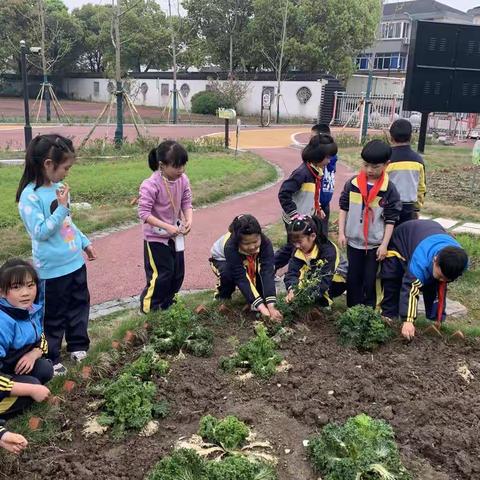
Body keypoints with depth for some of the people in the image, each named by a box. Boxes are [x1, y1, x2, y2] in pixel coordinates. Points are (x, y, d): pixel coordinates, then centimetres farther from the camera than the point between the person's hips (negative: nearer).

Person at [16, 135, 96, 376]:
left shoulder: (58, 186, 2)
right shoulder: (30, 196, -20)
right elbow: (40, 232, -22)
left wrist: (84, 242, 18)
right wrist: (61, 207, -25)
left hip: (75, 261, 7)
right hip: (53, 268, -7)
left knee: (80, 304, 20)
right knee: (54, 316, 7)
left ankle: (78, 346, 39)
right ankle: (49, 360, 24)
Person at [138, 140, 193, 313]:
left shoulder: (183, 180, -9)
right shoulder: (151, 185, -26)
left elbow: (187, 203, 0)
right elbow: (144, 213, -25)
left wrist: (189, 220, -20)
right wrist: (167, 227, -30)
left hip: (176, 234, 6)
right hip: (156, 237, -6)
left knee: (178, 272, 15)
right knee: (161, 274, -1)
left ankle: (167, 302, 36)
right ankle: (149, 306, 21)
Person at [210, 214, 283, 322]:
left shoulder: (265, 243, -36)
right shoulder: (230, 247, -43)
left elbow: (268, 273, -41)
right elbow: (241, 278, -44)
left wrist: (271, 307, -51)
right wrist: (261, 307, -51)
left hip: (249, 263, 3)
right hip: (222, 259, -2)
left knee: (263, 269, -27)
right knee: (228, 273, -35)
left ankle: (261, 296, 3)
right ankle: (223, 297, -5)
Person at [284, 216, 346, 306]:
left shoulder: (328, 250, -30)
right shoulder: (298, 251, -12)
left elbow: (325, 278, -38)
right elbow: (292, 272, -22)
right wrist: (291, 290, -43)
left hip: (336, 279, -5)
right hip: (314, 279, 5)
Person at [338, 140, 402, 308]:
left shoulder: (389, 190, -10)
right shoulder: (352, 183, -4)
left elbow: (390, 219, -6)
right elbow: (343, 208, 4)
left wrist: (384, 245, -8)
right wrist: (341, 232, 0)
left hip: (375, 244, -2)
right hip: (353, 241, 2)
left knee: (370, 281, 7)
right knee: (353, 279, 11)